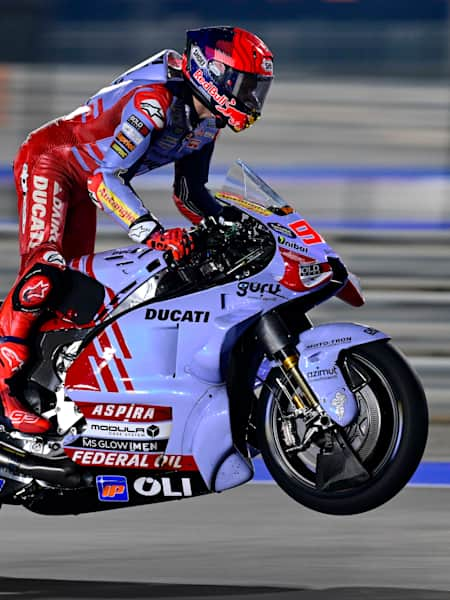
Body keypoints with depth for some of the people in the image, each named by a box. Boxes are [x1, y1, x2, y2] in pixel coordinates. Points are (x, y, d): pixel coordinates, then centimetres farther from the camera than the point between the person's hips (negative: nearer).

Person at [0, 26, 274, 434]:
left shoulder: (206, 122, 0)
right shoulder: (155, 99, -30)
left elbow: (189, 193, 13)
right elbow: (106, 177, -36)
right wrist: (153, 234, -45)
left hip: (84, 182, 10)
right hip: (50, 159, -10)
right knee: (45, 269, -25)